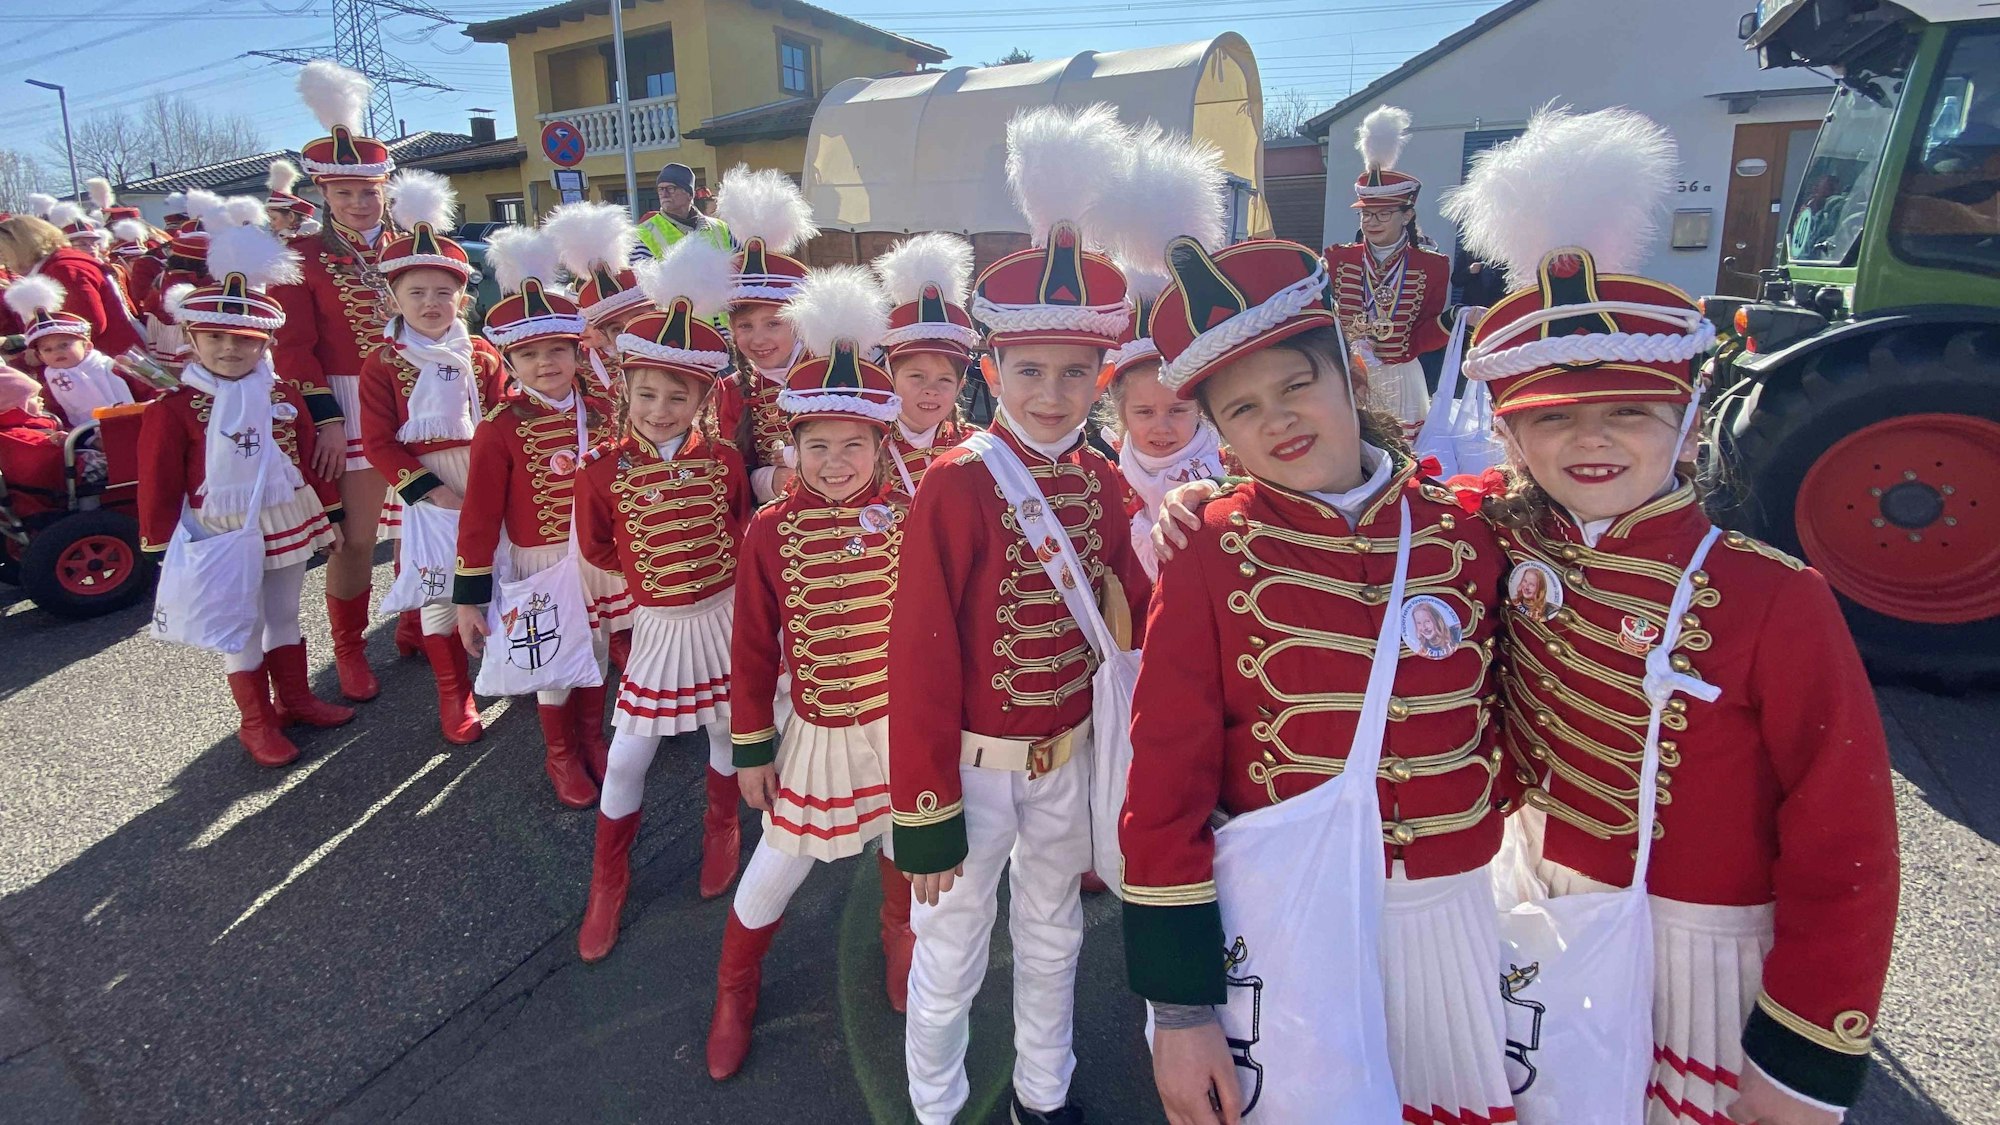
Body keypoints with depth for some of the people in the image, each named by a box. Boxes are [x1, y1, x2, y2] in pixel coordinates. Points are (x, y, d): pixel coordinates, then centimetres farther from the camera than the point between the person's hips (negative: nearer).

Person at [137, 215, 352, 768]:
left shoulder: (283, 395, 2)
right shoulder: (174, 407, -10)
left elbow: (309, 457, 9)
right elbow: (159, 482, -7)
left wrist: (329, 515, 10)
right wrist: (164, 546, -7)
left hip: (287, 526, 4)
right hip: (222, 536, -4)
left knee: (285, 617, 18)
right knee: (243, 629, 6)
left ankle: (296, 699, 32)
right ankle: (257, 723, 18)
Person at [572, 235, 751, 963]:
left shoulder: (723, 460, -8)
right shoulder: (605, 468, -10)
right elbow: (597, 548, 3)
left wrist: (709, 561, -6)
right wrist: (649, 570, 3)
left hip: (725, 617, 1)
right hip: (659, 625, -1)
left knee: (726, 732, 16)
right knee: (627, 758, 5)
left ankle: (722, 833, 43)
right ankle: (608, 883, 25)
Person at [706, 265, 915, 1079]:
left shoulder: (911, 517, -11)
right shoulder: (771, 530, -12)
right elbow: (754, 647, -5)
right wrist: (751, 749, -1)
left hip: (904, 726, 1)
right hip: (820, 733, -1)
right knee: (775, 872, 12)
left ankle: (901, 943, 55)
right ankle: (735, 990, 41)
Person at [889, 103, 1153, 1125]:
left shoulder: (1102, 481, -2)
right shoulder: (956, 485, -19)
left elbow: (1134, 612, 1)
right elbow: (920, 660, -18)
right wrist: (923, 814, -15)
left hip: (1066, 759, 5)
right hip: (975, 764, -5)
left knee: (1052, 940, 24)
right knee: (949, 960, 14)